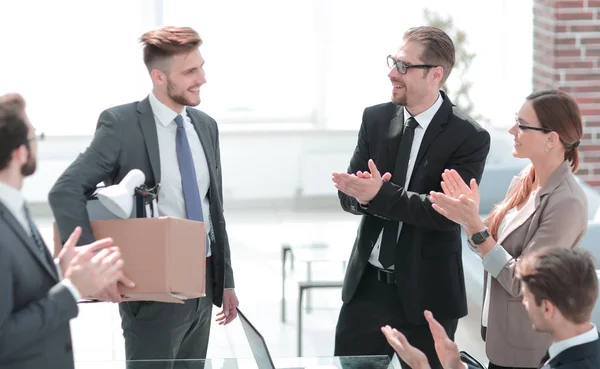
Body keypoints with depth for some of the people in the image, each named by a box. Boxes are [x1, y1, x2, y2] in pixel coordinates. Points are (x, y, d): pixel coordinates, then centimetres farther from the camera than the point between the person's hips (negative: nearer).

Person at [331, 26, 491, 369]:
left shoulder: (469, 137, -12)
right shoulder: (375, 118, 3)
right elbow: (350, 195, 3)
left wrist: (381, 194, -29)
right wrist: (361, 194, -22)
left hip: (426, 292, -4)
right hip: (367, 284, 4)